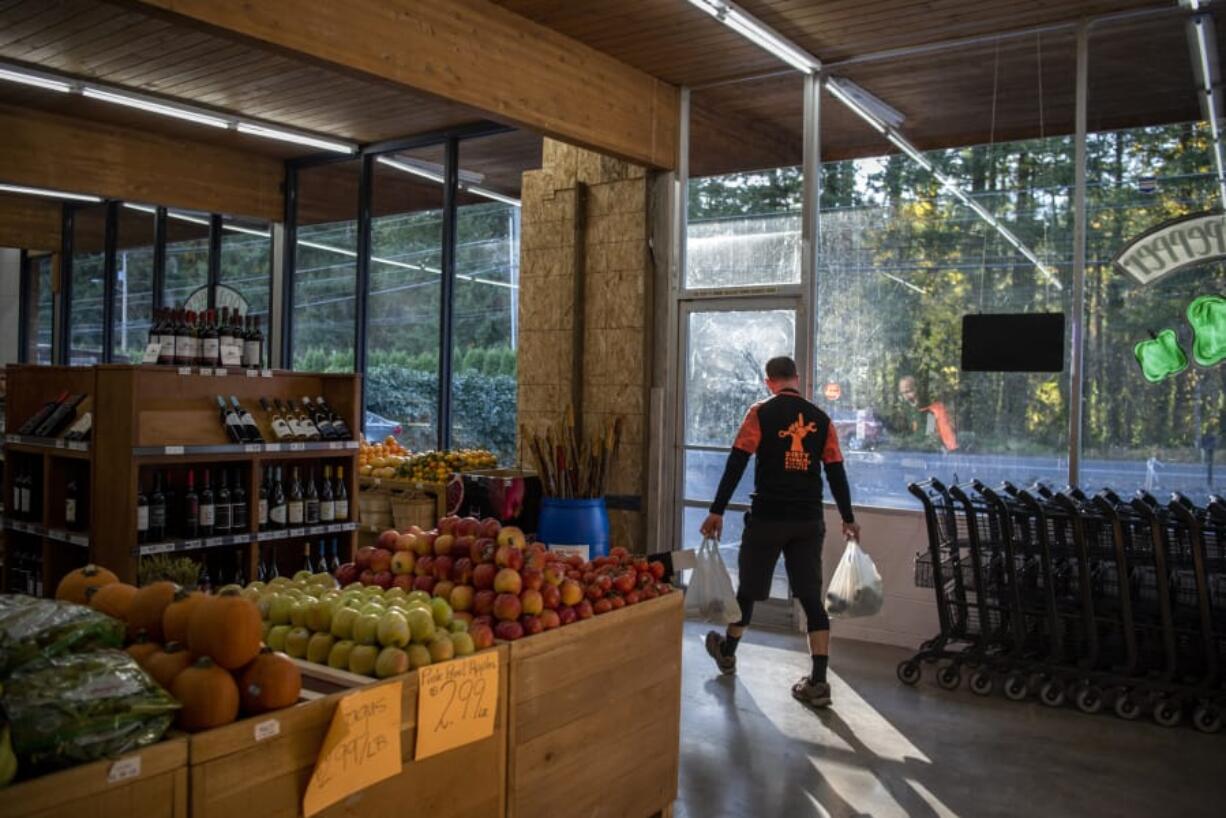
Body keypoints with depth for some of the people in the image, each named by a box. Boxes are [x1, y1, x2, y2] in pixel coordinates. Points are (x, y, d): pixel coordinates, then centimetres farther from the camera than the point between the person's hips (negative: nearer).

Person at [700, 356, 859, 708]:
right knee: (811, 597, 4)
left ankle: (727, 652, 35)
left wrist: (717, 511, -8)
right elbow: (836, 473, 8)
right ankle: (818, 682, 1)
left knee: (749, 587, 14)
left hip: (767, 517, -2)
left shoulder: (761, 413, -4)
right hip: (809, 521, 3)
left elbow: (736, 464, -10)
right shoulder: (821, 419, 6)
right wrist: (848, 519, 18)